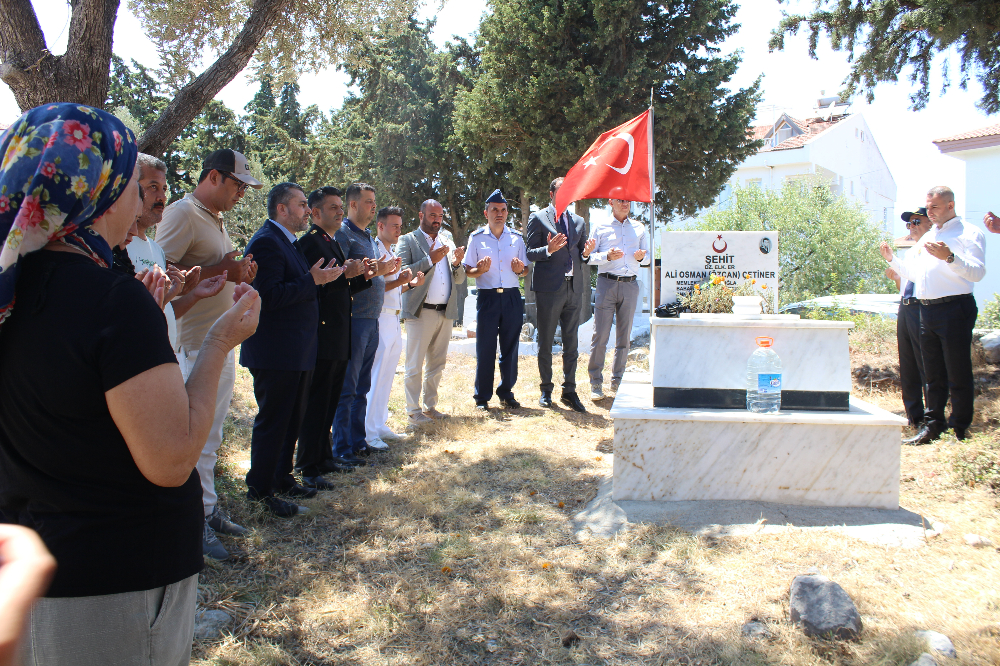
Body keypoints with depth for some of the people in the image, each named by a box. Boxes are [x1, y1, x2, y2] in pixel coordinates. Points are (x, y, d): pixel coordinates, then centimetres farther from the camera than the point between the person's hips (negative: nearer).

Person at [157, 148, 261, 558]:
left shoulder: (216, 220, 19)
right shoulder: (181, 213, -12)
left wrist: (239, 274, 6)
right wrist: (221, 270, -22)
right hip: (195, 343, -10)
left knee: (211, 435, 16)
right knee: (197, 438, -2)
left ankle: (208, 509, 27)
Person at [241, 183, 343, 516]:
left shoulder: (286, 242, 17)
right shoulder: (266, 242, -16)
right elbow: (270, 296, -25)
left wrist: (319, 276, 5)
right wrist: (313, 280, -20)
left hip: (295, 351, 10)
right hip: (275, 353, -10)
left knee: (290, 420, 18)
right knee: (272, 422, -1)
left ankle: (281, 478, 32)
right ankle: (260, 491, 10)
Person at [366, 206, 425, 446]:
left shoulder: (392, 253, 19)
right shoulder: (373, 250, -10)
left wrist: (410, 284, 12)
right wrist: (398, 281, -22)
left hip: (394, 320, 10)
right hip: (380, 320, -10)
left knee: (387, 375, 13)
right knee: (376, 376, -8)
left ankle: (379, 425, 21)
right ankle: (368, 432, -2)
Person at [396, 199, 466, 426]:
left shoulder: (448, 243, 17)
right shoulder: (408, 241, 1)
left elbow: (459, 279, 15)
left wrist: (457, 264, -5)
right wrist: (430, 260, -17)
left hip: (446, 313, 6)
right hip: (421, 312, -6)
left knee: (437, 365, 11)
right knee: (415, 366, -3)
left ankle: (430, 407, 21)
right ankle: (413, 412, 4)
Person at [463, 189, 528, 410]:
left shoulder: (516, 238, 10)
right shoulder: (477, 238, 4)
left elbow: (526, 271, 14)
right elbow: (468, 271, 5)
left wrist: (520, 269, -8)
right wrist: (480, 270, -15)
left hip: (512, 298, 2)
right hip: (487, 298, -2)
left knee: (510, 347, 7)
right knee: (485, 348, 0)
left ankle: (506, 393, 20)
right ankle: (482, 397, 10)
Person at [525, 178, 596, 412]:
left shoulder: (579, 221, 17)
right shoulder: (538, 218, 2)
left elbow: (581, 257, 16)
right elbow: (530, 253, -3)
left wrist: (586, 253, -6)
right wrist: (549, 249, -20)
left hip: (574, 289, 4)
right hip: (548, 289, -4)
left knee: (571, 344, 6)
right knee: (545, 343, 5)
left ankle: (569, 391, 14)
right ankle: (546, 390, 17)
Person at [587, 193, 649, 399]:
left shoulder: (639, 228, 16)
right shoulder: (600, 227, 7)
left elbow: (648, 258, 18)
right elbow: (589, 256, 3)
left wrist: (641, 257, -4)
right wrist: (607, 256, -15)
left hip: (630, 284, 3)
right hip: (607, 282, -3)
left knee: (624, 336, 6)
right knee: (600, 335, -6)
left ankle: (617, 380, 16)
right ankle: (596, 383, 1)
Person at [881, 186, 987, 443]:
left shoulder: (969, 233, -3)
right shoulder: (927, 238, 21)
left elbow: (977, 272, -17)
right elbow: (913, 274, 28)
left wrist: (950, 257, -31)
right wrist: (892, 259, 14)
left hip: (954, 309, -7)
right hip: (927, 310, 8)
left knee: (958, 374, -2)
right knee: (933, 374, 12)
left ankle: (959, 430, 5)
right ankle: (932, 426, 19)